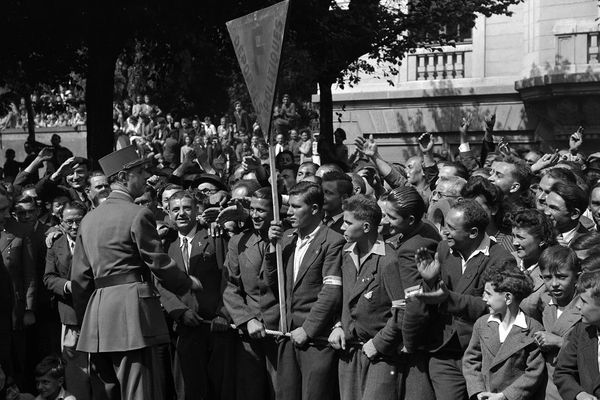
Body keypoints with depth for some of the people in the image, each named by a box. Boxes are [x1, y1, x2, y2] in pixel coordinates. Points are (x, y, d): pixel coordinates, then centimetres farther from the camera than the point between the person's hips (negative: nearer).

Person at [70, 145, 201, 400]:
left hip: (97, 312, 7)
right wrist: (187, 284, 12)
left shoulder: (89, 219, 13)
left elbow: (79, 277, 15)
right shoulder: (138, 215, -7)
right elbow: (158, 263, -6)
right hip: (132, 312, -7)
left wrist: (83, 319, 22)